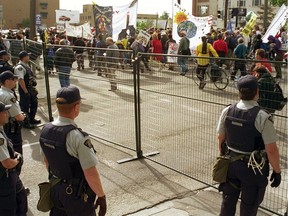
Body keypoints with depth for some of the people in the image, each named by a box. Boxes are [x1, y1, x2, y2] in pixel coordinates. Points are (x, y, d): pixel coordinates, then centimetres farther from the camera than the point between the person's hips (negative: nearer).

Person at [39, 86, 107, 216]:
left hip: (55, 189, 6)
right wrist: (101, 196, -12)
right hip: (76, 194, -6)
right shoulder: (78, 137, -28)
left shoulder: (46, 130, -6)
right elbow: (91, 174, -25)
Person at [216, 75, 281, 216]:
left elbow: (220, 138, 4)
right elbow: (271, 150, -19)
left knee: (228, 201, 22)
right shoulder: (263, 118, -22)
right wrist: (277, 171, -4)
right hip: (253, 168, -4)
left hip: (230, 164, 4)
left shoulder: (227, 112, -7)